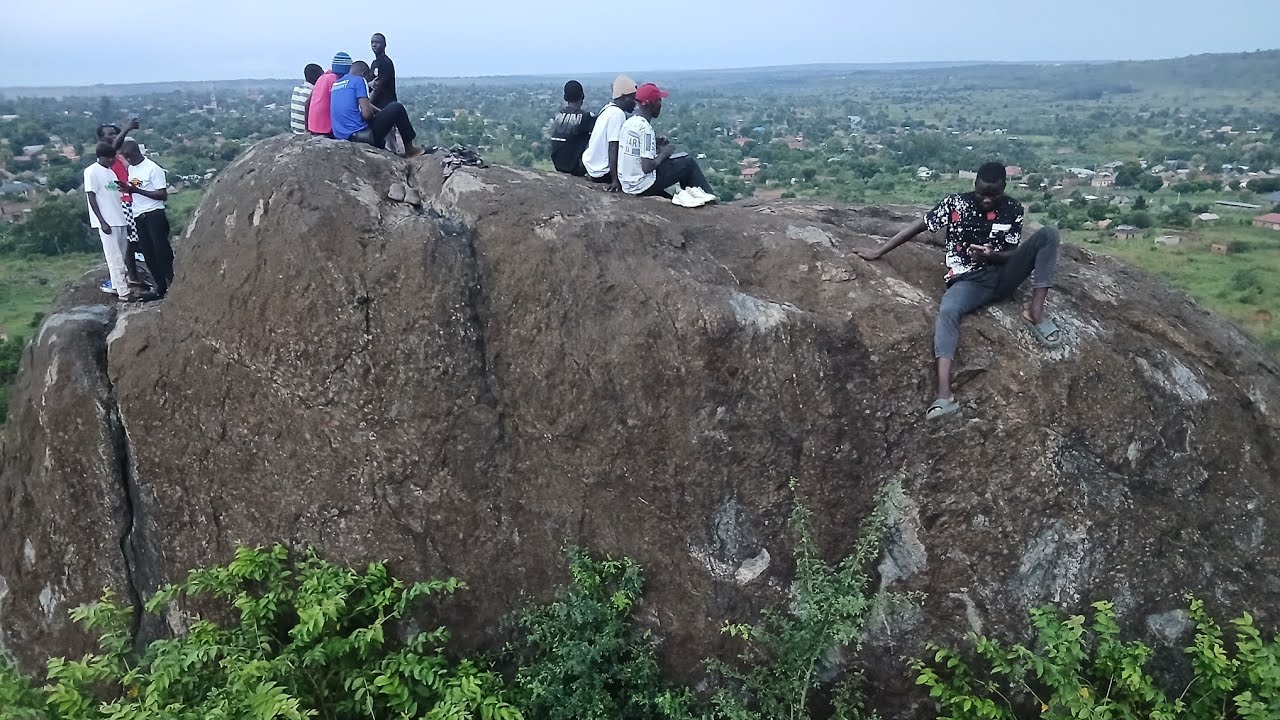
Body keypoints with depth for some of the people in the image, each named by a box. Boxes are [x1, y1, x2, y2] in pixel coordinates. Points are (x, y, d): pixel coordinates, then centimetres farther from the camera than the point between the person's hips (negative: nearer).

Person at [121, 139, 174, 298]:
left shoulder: (153, 168, -10)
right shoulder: (131, 169, 13)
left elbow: (163, 195, -15)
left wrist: (137, 190, -19)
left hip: (154, 214, -8)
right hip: (138, 216, 8)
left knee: (162, 250, -9)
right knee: (148, 254, 6)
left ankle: (173, 283, -4)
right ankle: (161, 285, 12)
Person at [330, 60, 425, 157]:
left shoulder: (336, 83, 19)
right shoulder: (359, 80, -5)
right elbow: (366, 113, -15)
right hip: (361, 134, -9)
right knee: (397, 108, 4)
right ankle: (409, 149, 11)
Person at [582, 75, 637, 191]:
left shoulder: (608, 108, 8)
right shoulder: (618, 114, -18)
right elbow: (613, 149, -25)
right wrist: (615, 180, -28)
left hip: (590, 165, 8)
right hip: (601, 172, -8)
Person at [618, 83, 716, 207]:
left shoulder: (629, 122, 5)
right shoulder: (645, 128, -21)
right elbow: (647, 167, -25)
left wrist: (654, 144, 7)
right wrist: (663, 154, -8)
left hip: (627, 184, 9)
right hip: (643, 186, -9)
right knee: (689, 162, 6)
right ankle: (706, 197, 18)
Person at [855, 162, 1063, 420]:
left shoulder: (1013, 209, 2)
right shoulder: (955, 203, -3)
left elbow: (1014, 254, 0)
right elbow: (919, 226, 2)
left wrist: (992, 255, -23)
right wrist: (879, 252, 3)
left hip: (1003, 274, 3)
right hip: (969, 281, -3)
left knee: (1048, 234, -14)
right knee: (947, 311, -38)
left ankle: (1035, 312, -15)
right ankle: (944, 394, -53)